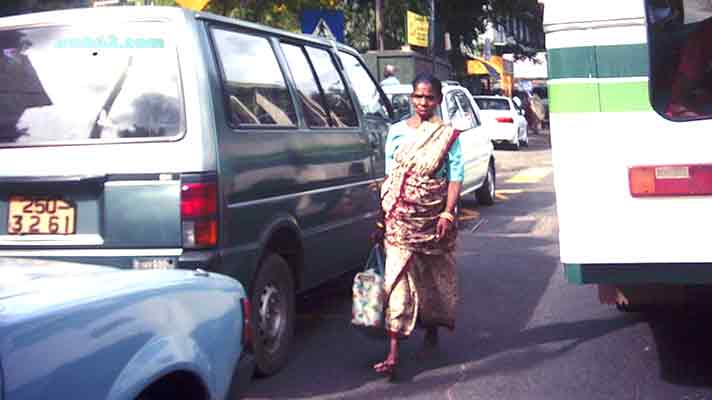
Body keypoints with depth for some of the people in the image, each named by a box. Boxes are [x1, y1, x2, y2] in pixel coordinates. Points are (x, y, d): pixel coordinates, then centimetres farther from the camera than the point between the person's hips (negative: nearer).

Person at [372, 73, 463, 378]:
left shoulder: (448, 135, 1)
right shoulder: (396, 132, 6)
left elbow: (455, 178, -5)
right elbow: (390, 176, 9)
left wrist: (447, 214, -15)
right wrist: (383, 216, 6)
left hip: (433, 217, 0)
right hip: (399, 218, 0)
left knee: (433, 277, 14)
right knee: (397, 278, -7)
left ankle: (432, 332, 37)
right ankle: (393, 353, -9)